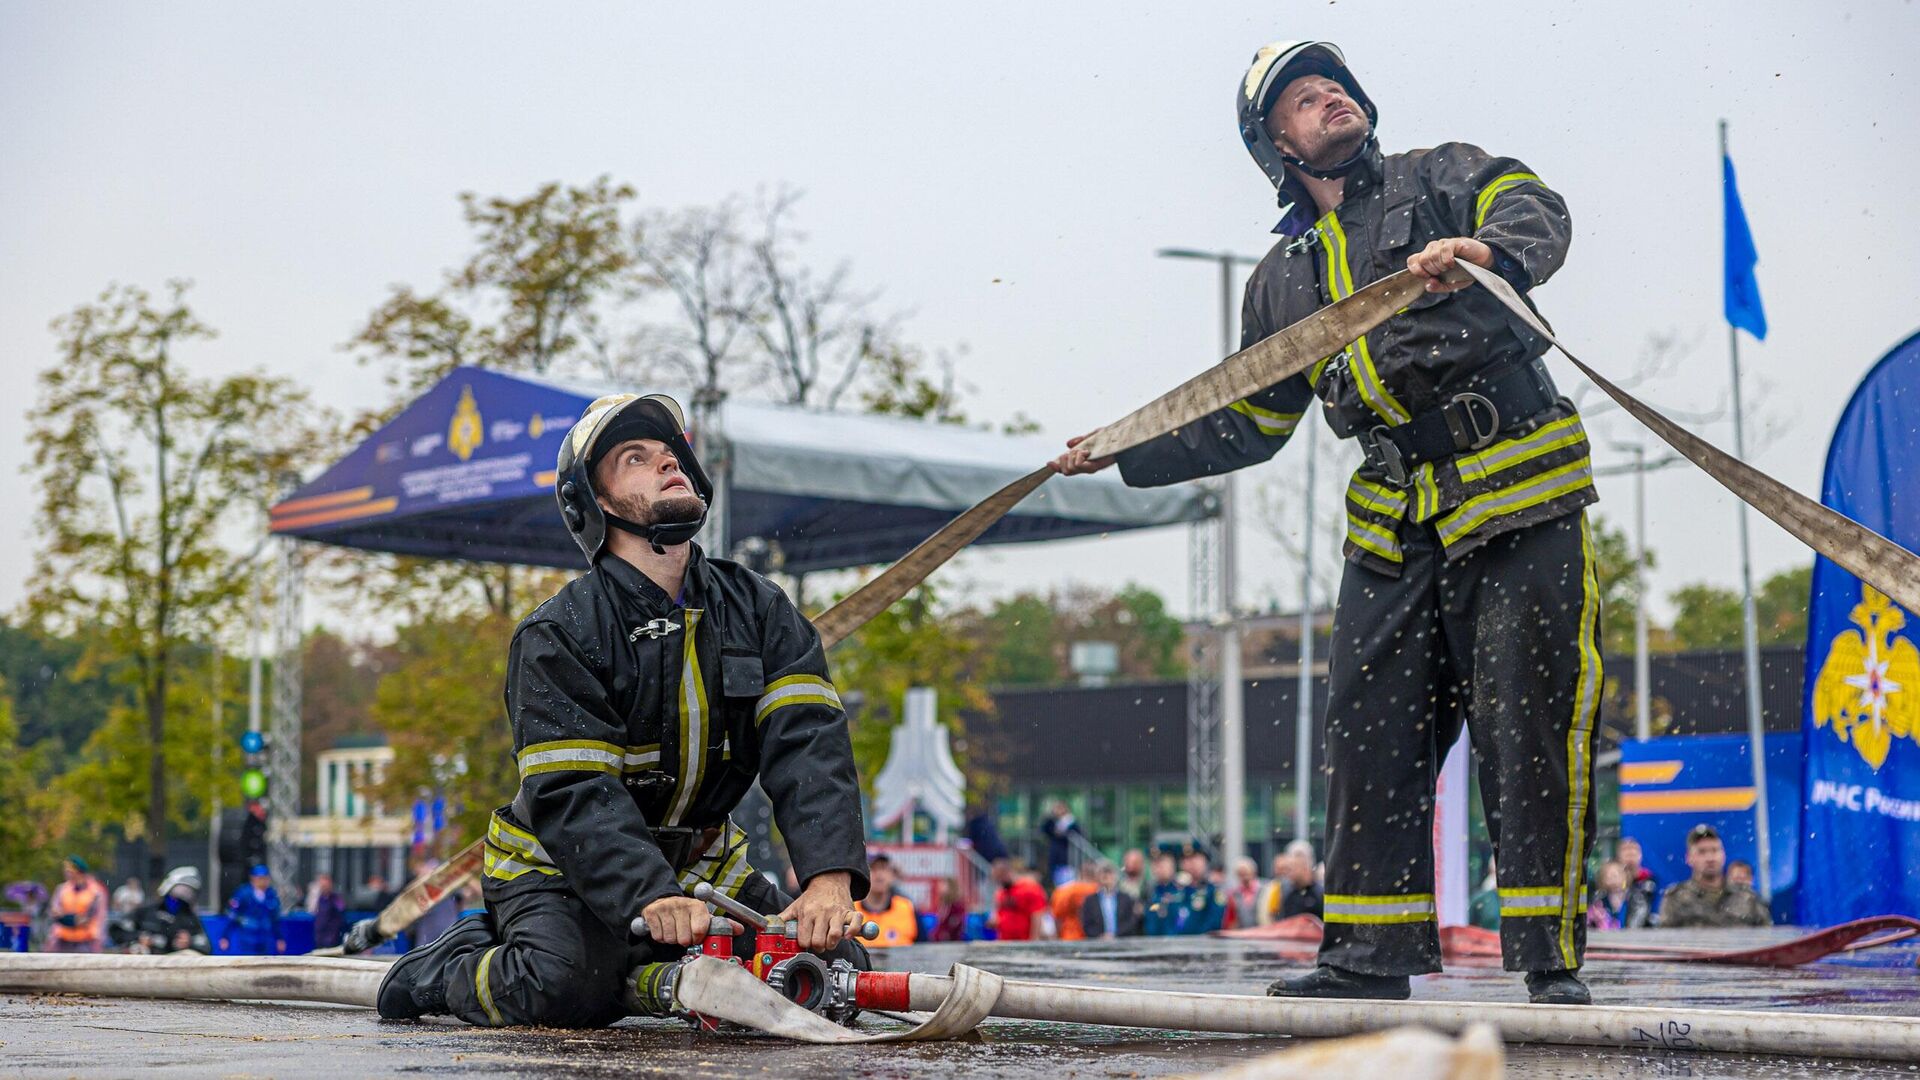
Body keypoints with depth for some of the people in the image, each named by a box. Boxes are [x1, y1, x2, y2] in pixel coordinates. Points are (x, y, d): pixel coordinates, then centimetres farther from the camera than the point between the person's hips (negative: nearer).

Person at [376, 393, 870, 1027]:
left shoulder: (760, 611, -3)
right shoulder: (556, 636, -16)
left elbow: (809, 741, -17)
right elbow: (574, 794, -26)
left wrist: (830, 878, -34)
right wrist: (654, 899, -43)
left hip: (700, 862, 6)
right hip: (561, 864, -5)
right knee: (568, 988, -33)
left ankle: (635, 977, 10)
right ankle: (447, 970, 1)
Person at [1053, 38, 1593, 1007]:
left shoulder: (1442, 178, 9)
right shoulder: (1283, 280, 21)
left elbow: (1535, 214, -12)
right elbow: (1245, 425, 24)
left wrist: (1486, 252, -35)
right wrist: (1124, 454, 17)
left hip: (1524, 501, -5)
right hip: (1394, 530, 5)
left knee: (1530, 730, -7)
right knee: (1369, 734, 2)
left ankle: (1549, 958, -1)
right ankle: (1372, 954, 11)